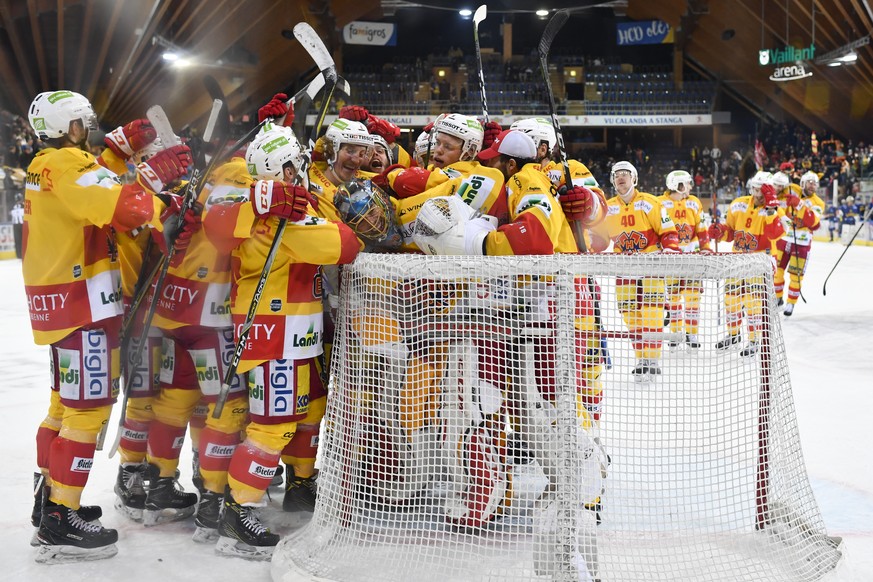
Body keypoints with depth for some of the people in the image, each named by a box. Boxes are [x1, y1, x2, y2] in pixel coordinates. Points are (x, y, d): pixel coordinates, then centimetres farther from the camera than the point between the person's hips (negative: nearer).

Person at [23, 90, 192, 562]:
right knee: (88, 408, -8)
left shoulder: (46, 167, 15)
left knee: (66, 402, 20)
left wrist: (122, 146, 16)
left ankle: (49, 497, 30)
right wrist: (156, 173, -17)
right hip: (83, 306, -11)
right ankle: (59, 523, -6)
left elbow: (93, 185, 26)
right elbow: (120, 208, -28)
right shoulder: (65, 164, -16)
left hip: (61, 305, 11)